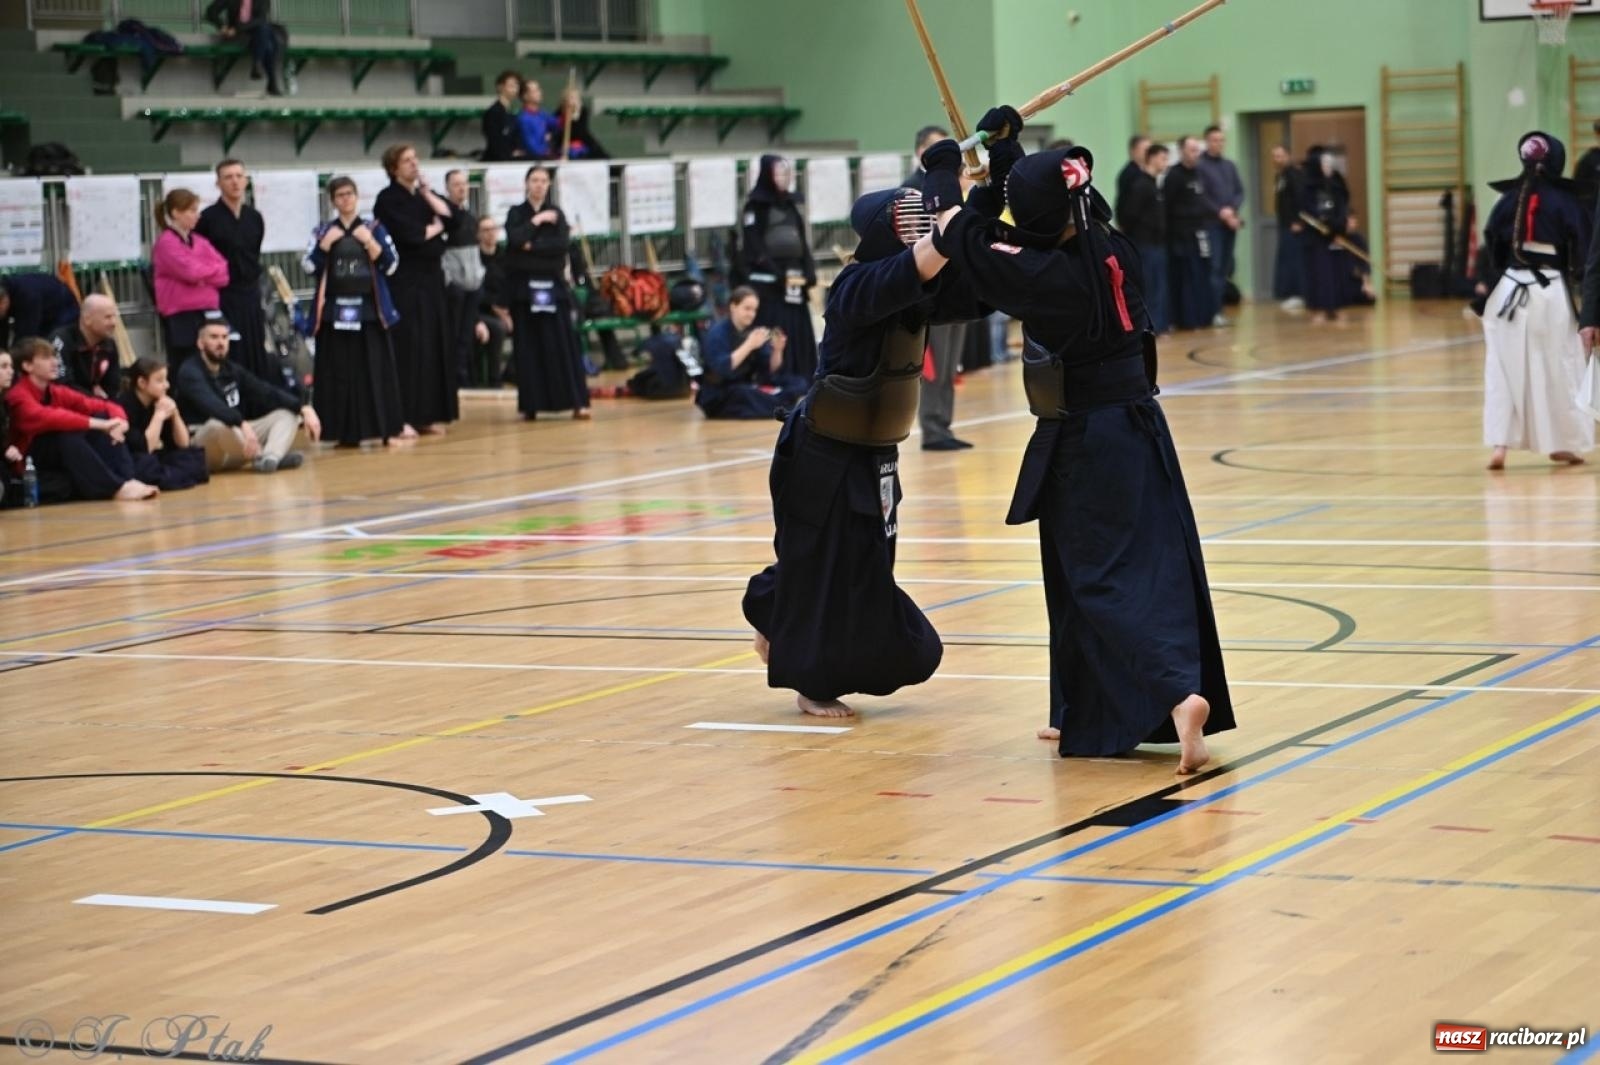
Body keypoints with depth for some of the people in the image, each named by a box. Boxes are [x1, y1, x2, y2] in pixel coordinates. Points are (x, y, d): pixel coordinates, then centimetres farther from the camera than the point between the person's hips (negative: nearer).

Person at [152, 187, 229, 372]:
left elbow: (224, 272, 7)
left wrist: (203, 274, -10)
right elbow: (190, 271, -16)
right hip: (181, 320, -7)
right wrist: (212, 271, 2)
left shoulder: (200, 241, 14)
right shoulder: (167, 243, -7)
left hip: (207, 314, 7)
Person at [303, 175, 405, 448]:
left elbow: (391, 265, 0)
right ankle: (345, 432, 5)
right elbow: (310, 267, 0)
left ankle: (386, 428, 6)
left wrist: (370, 243, -12)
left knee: (376, 369, 0)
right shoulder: (323, 231, 7)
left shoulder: (374, 229, 6)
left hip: (369, 308, 0)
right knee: (339, 372, 0)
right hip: (335, 310, 0)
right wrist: (325, 244, -10)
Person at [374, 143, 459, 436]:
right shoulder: (388, 200, -6)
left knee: (435, 345, 7)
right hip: (404, 281, -7)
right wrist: (435, 227, -2)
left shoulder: (424, 194, 16)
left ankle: (429, 415, 13)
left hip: (431, 277, 7)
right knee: (407, 347, -11)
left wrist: (426, 192, -2)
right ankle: (402, 417, -10)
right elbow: (410, 234, -18)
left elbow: (449, 215, 2)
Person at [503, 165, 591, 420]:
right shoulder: (516, 213, 6)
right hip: (523, 286, 0)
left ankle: (578, 402, -7)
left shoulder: (556, 213, 8)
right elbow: (515, 239, -13)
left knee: (562, 342, -5)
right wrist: (536, 221, -10)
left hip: (552, 285, 0)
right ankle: (531, 404, 5)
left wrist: (533, 246, -13)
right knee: (528, 346, -1)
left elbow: (562, 244, -8)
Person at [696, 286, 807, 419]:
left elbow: (771, 371, 2)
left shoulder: (755, 332, 5)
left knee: (799, 385, -9)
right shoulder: (717, 333, -11)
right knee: (743, 394, -39)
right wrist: (749, 345, -29)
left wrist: (777, 350, -18)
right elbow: (721, 369, -26)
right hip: (718, 398, -6)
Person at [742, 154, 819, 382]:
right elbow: (755, 248, -9)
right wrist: (780, 276, -15)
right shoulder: (756, 205, -4)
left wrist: (809, 274, 0)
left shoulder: (790, 204, 16)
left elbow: (801, 242, 16)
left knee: (800, 336, 4)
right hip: (768, 285, -6)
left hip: (795, 283, 6)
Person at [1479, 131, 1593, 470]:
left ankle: (1500, 445, -3)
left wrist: (1485, 293, 10)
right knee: (1558, 367, 10)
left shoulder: (1509, 199, 2)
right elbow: (1582, 249, -6)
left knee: (1504, 368, 6)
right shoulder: (1565, 201, -6)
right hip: (1552, 291, -2)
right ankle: (1564, 443, 19)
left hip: (1510, 289, 2)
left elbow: (1491, 246, 4)